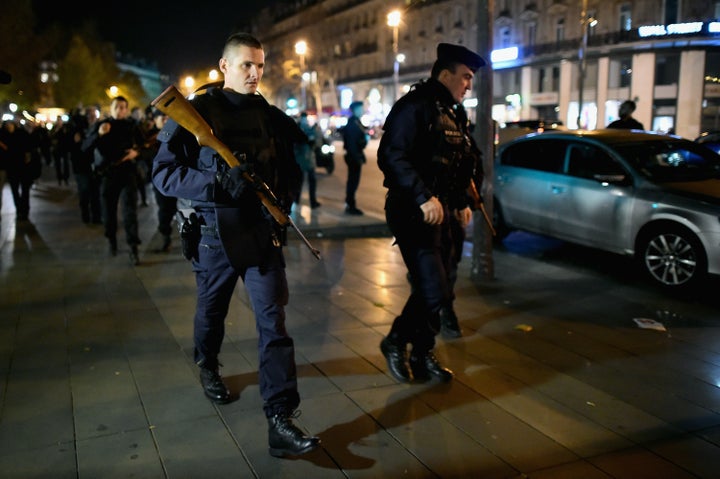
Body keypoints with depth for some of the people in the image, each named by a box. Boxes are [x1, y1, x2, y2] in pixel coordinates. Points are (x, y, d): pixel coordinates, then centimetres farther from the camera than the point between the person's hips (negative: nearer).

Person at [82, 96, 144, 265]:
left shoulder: (132, 126, 5)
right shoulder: (101, 125, 4)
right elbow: (85, 147, -4)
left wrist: (136, 152, -8)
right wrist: (98, 134, -21)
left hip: (127, 172, -1)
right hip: (107, 174, 1)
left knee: (130, 210, -10)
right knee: (108, 210, 9)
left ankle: (133, 248, -10)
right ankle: (111, 240, 33)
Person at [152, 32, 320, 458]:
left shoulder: (271, 116, 5)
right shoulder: (194, 113, -6)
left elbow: (292, 166, 13)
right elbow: (164, 173, -11)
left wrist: (285, 197, -8)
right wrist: (218, 183, -25)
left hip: (263, 232, 2)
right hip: (216, 234, -1)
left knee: (274, 323, -6)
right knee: (212, 313, 20)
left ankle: (281, 421, -4)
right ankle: (208, 366, 52)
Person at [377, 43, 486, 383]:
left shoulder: (454, 114, 17)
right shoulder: (414, 106, -12)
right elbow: (391, 156, -22)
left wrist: (461, 202, 18)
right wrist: (423, 198, -26)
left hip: (441, 212, 9)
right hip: (415, 213, -9)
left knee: (438, 288, 13)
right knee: (434, 293, -10)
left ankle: (422, 356, 28)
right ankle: (396, 342, 13)